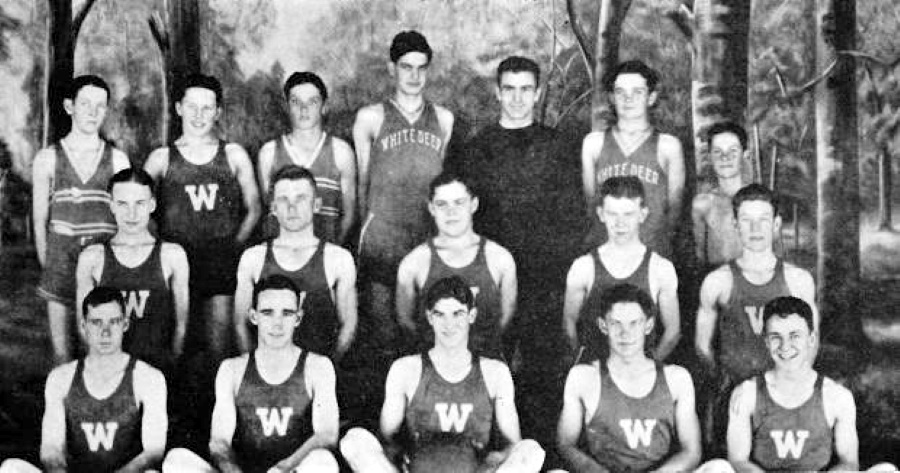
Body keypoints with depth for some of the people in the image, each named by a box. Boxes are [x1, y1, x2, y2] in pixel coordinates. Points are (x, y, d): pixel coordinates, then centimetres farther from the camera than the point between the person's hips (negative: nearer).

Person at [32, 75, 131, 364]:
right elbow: (40, 220, 7)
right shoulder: (47, 158, 5)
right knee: (61, 351, 2)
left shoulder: (117, 159, 5)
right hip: (61, 261, 0)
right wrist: (47, 266, 3)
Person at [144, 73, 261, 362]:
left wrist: (235, 246, 5)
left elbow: (253, 209, 14)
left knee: (220, 342, -2)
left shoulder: (234, 155, 9)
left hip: (222, 262, 0)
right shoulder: (162, 158, 7)